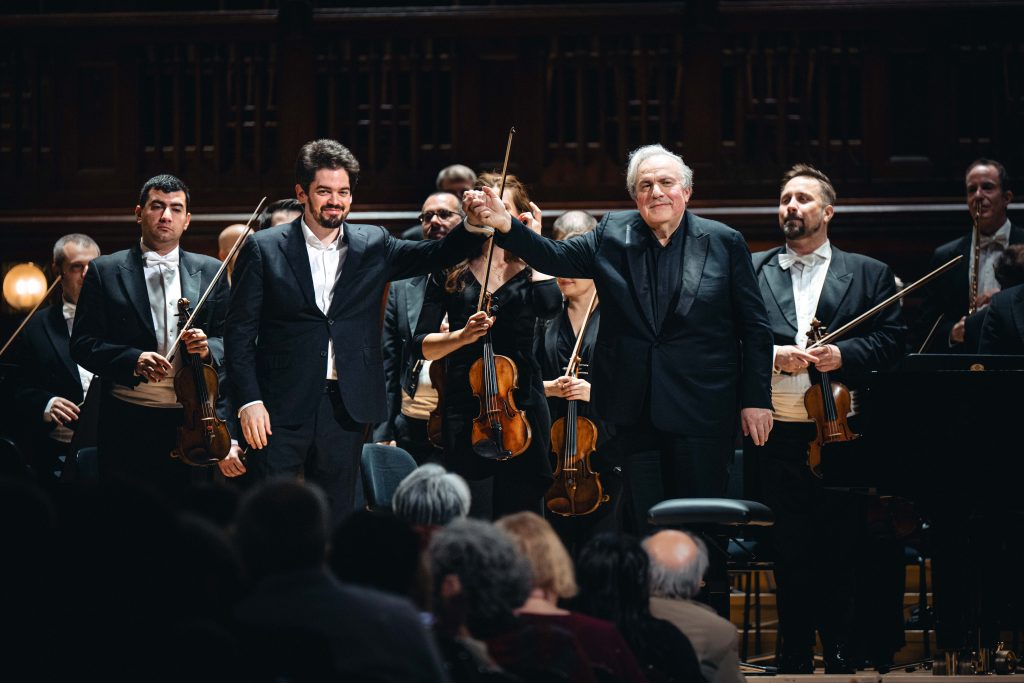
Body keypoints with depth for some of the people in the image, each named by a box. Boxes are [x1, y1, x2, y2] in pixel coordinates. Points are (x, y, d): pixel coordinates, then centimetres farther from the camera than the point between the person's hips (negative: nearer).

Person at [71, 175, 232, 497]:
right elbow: (83, 344, 0)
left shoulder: (210, 272, 12)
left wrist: (208, 348, -12)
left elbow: (230, 340, 11)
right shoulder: (105, 272, 6)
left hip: (192, 423, 2)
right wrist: (132, 360, -17)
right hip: (128, 425, -1)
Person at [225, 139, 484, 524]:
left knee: (335, 520, 8)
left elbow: (437, 255, 1)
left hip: (345, 407, 3)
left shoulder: (372, 246, 9)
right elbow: (240, 332, -1)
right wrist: (249, 401, -9)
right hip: (282, 407, -3)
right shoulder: (265, 250, 1)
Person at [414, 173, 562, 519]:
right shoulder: (451, 272, 9)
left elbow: (550, 304, -15)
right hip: (465, 409, 0)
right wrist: (463, 335, -13)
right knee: (473, 527, -8)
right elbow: (422, 345, 6)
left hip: (523, 409, 0)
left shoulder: (528, 271, 9)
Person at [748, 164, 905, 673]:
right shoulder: (752, 272, 12)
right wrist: (772, 355, -12)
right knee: (789, 550, 4)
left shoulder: (868, 274, 11)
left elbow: (892, 340, 3)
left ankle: (841, 651, 10)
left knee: (843, 549, 0)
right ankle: (795, 656, 12)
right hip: (777, 435, 1)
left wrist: (844, 354, -13)